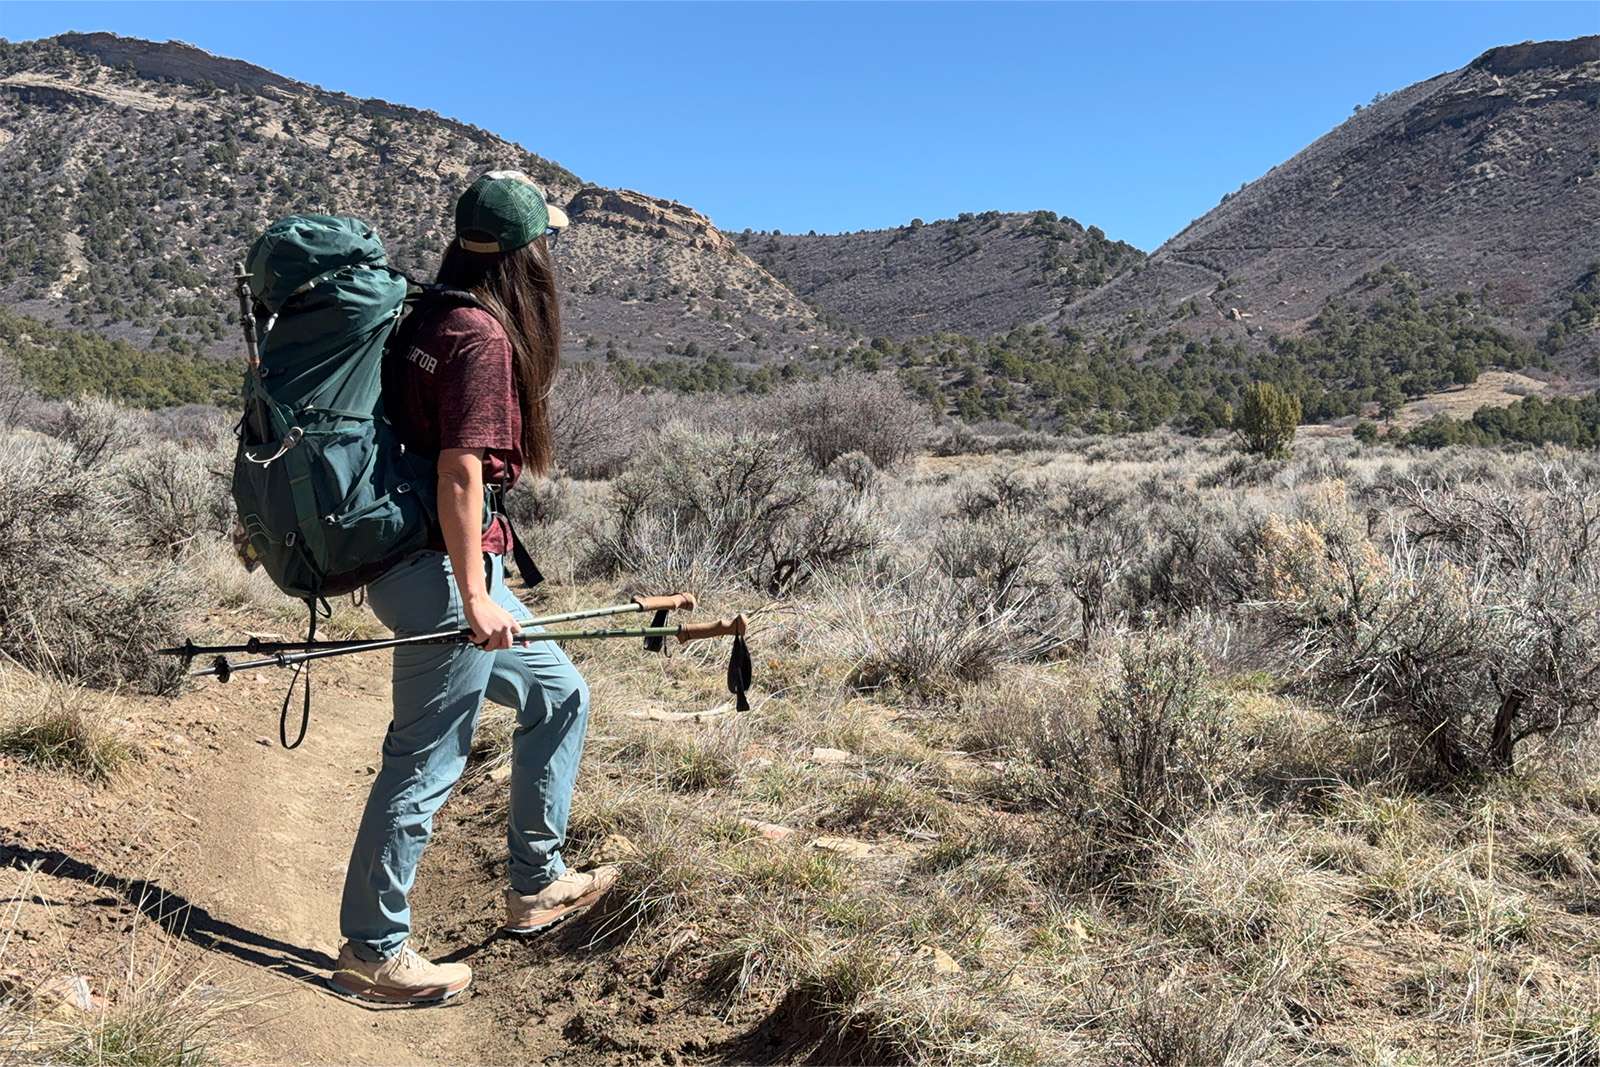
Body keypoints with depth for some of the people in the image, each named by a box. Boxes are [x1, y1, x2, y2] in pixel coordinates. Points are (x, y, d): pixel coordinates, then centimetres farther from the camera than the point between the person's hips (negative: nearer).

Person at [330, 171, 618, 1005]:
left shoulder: (430, 320, 11)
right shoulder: (483, 335, -16)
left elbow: (414, 445, 17)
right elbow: (460, 472, -21)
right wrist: (473, 597, -19)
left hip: (405, 557, 10)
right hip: (444, 569, -10)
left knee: (559, 695, 19)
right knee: (426, 760, 1)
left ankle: (536, 884, 28)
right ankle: (373, 951, 16)